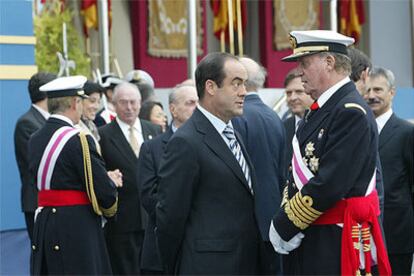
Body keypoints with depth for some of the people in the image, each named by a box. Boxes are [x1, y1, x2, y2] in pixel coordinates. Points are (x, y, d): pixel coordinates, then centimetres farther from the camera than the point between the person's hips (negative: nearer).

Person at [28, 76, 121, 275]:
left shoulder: (35, 139, 7)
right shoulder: (78, 140, -15)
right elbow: (103, 191, -17)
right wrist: (112, 182, 8)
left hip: (43, 226, 8)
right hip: (77, 227, -7)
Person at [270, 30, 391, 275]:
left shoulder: (352, 113, -15)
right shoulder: (319, 111, 14)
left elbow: (329, 185, -22)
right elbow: (298, 172, 14)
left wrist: (284, 226, -13)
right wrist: (284, 223, -1)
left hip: (338, 245, -9)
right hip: (309, 241, 9)